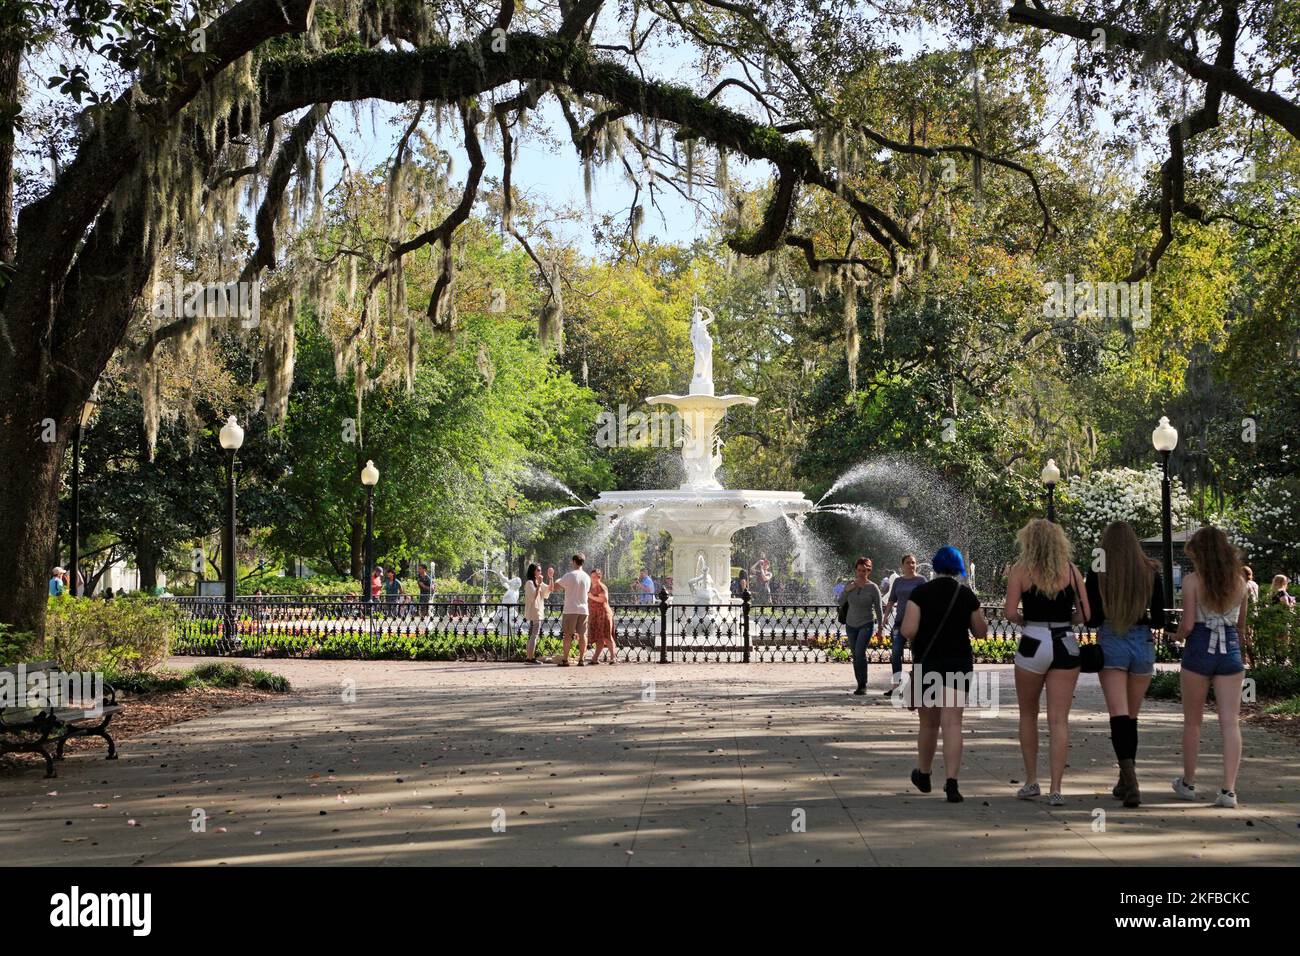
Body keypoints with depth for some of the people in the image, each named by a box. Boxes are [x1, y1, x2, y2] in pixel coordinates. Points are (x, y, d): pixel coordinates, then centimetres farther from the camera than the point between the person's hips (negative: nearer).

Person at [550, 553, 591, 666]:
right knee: (582, 634, 7)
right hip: (583, 609, 4)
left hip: (570, 609, -4)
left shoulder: (570, 576, -10)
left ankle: (565, 659, 0)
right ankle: (581, 659, 5)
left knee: (567, 634, 1)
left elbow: (555, 585, -5)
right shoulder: (587, 577, 6)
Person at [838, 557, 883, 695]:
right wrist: (847, 590, -10)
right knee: (855, 656, 8)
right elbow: (841, 602, 6)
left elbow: (878, 608, -3)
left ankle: (863, 685, -15)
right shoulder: (851, 586, 4)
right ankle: (860, 685, 17)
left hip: (866, 624, -5)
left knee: (860, 653, -20)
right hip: (851, 625, 5)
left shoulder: (873, 588, -6)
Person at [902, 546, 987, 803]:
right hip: (959, 663, 0)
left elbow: (908, 630, -15)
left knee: (928, 723, 17)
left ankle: (923, 775, 35)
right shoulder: (967, 595, -2)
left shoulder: (920, 593, -7)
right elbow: (981, 632, 5)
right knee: (952, 723, -6)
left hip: (926, 663, 0)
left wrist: (916, 641, 7)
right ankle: (951, 783, -19)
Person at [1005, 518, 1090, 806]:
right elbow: (1085, 614, 1)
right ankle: (1055, 789, -6)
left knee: (1028, 715, 18)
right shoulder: (1071, 571, 3)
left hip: (1033, 644, -1)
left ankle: (1031, 782, 21)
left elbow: (1010, 613, -10)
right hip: (1066, 646, 1)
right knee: (1059, 720, 2)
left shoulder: (1021, 570, -2)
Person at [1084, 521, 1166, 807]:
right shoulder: (1151, 573, 0)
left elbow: (1091, 619, -5)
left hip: (1110, 644, -3)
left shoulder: (1097, 574, -5)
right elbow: (1159, 621, 2)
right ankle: (1126, 782, 24)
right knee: (1132, 716, 15)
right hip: (1142, 644, 3)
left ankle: (1129, 776, -26)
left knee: (1119, 715, -7)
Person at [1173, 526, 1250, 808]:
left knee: (1192, 722, 13)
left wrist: (1179, 635, 8)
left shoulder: (1192, 580, -8)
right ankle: (1229, 789, -7)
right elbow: (1241, 624, 13)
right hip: (1231, 650, 3)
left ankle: (1188, 783, 23)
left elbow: (1188, 623, -13)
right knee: (1230, 722, 1)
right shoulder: (1239, 581, 4)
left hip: (1199, 649, -2)